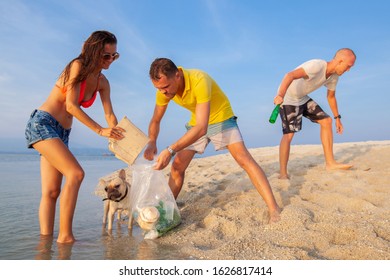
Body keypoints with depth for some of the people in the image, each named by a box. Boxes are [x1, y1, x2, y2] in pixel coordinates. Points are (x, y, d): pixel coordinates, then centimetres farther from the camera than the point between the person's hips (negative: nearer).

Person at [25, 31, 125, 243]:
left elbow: (110, 115, 4)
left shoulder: (102, 82, 9)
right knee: (75, 173, -22)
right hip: (41, 124, -8)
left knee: (51, 192, 0)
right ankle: (65, 236, -19)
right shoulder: (78, 66, -11)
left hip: (61, 133, 8)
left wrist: (119, 138, -10)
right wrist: (100, 130, -21)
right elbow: (71, 106, -18)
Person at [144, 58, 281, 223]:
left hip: (221, 118, -5)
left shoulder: (199, 80, -37)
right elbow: (155, 121, -4)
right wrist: (151, 143, -25)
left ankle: (273, 209, -19)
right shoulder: (163, 88, -17)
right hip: (196, 123, 6)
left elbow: (202, 128, -42)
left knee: (244, 159, -21)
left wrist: (170, 150, -49)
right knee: (177, 166, 0)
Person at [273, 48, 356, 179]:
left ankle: (330, 162, 8)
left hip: (303, 98, 9)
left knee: (326, 121, 3)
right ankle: (283, 173, -8)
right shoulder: (317, 65, -30)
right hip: (287, 98, -9)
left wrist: (337, 118, 19)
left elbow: (331, 96, 15)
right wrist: (280, 95, -62)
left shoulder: (334, 76, -2)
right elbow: (290, 75, -46)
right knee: (288, 134, -17)